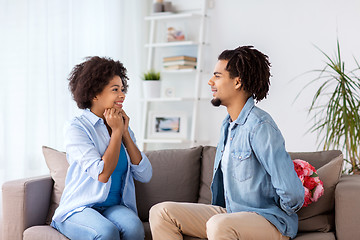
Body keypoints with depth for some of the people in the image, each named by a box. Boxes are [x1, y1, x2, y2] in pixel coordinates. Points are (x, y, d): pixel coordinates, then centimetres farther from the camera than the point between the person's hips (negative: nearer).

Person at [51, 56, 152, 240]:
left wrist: (125, 133, -3)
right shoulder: (76, 128, -7)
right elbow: (102, 174, -19)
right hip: (79, 209, -4)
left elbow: (145, 175, 3)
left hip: (115, 207, 5)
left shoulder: (122, 126, 12)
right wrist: (116, 132, -10)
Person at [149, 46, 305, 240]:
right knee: (161, 213, -3)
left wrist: (280, 217, -7)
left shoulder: (260, 125, -19)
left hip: (270, 222, -9)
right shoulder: (228, 124, 12)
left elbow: (292, 193, -24)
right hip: (230, 213, 9)